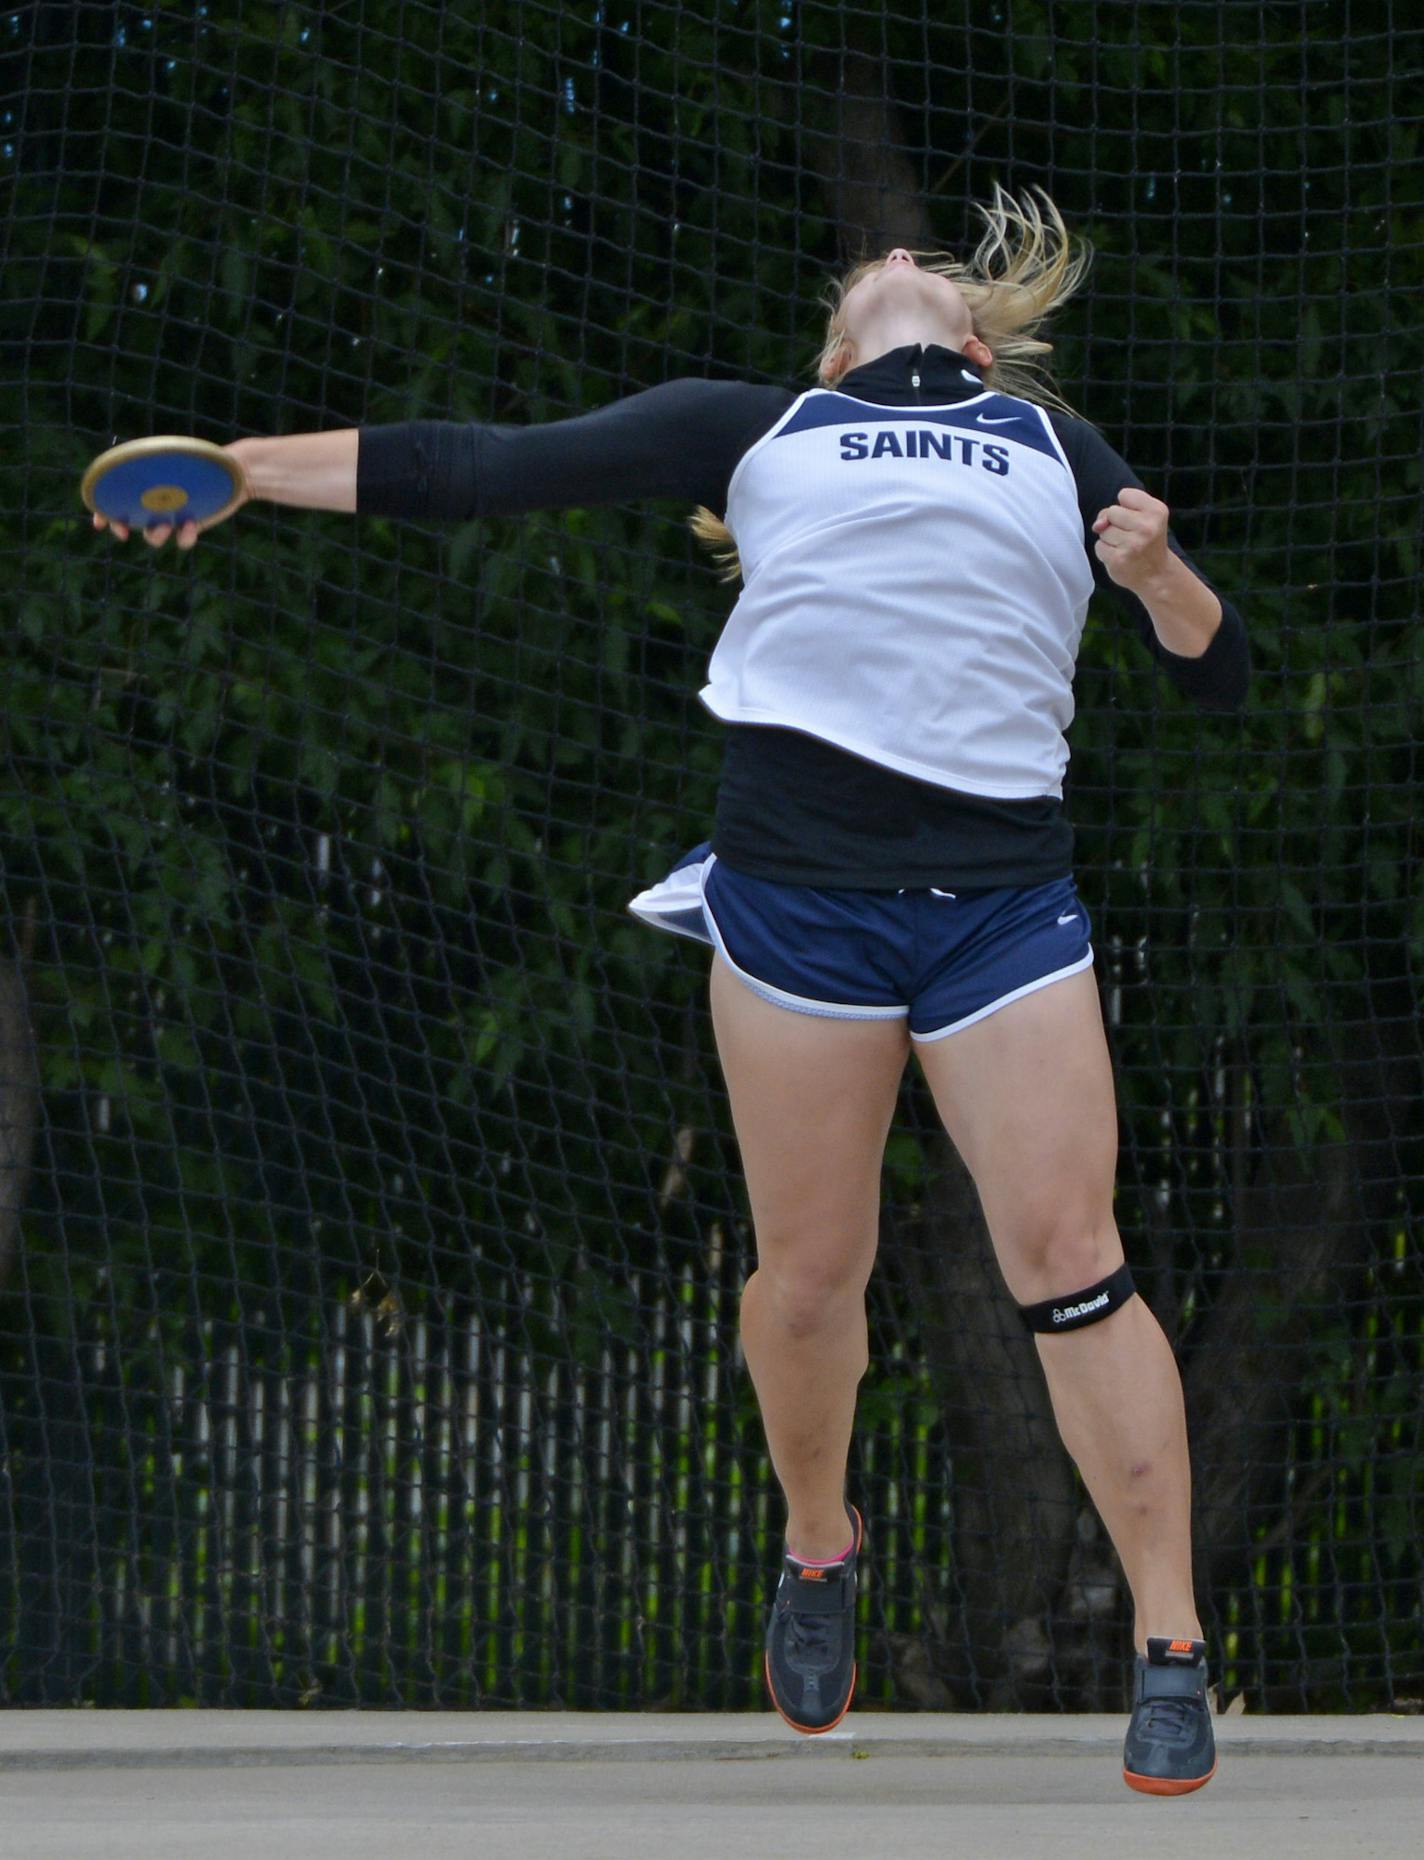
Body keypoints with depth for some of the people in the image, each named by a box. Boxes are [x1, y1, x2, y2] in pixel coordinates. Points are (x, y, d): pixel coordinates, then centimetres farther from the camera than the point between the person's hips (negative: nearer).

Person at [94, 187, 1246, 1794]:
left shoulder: (1057, 452, 20)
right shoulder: (753, 429, 16)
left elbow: (1217, 678, 16)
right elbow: (478, 471, 13)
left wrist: (1159, 577, -5)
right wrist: (246, 466, 7)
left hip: (1000, 894, 0)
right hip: (796, 886, 0)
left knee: (1068, 1263, -8)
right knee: (809, 1267, 2)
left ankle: (1169, 1650, -2)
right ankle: (816, 1550, 29)